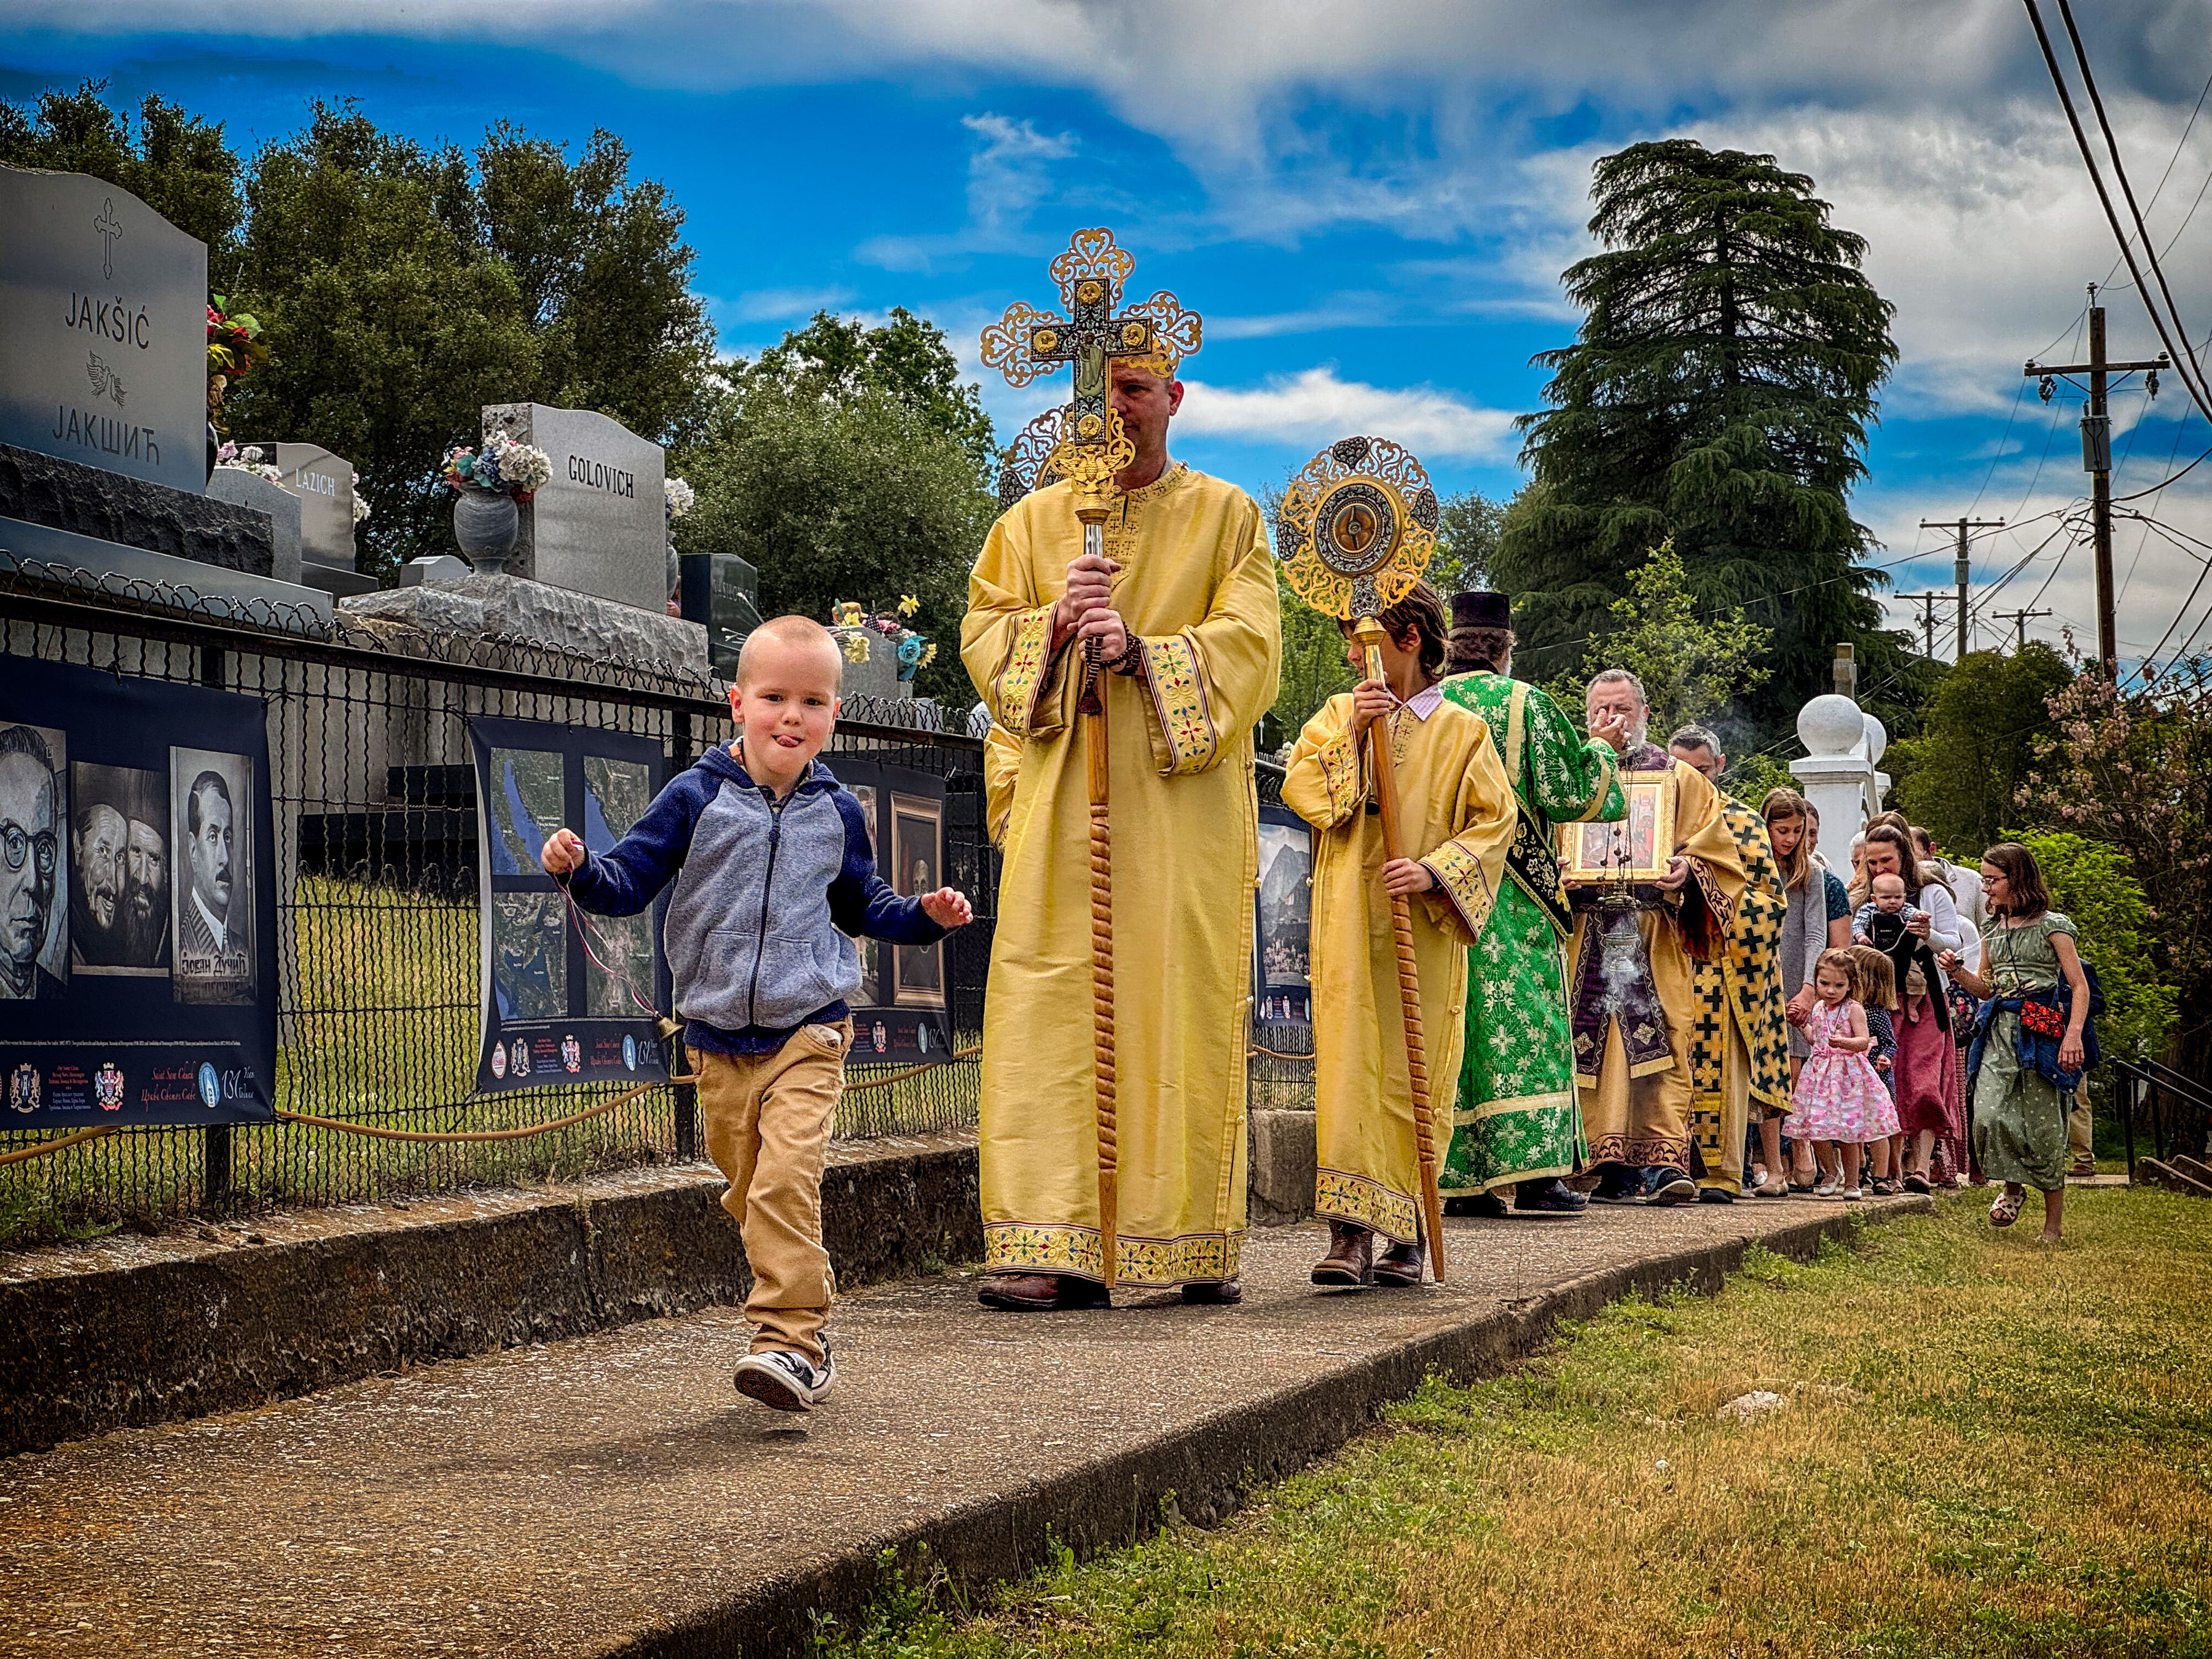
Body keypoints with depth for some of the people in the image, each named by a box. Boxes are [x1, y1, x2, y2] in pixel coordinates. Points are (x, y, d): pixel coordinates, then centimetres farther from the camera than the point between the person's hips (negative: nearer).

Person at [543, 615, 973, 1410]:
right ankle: (806, 1340, 25)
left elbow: (862, 903, 22)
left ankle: (788, 1339, -18)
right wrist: (579, 868, -21)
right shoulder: (696, 799, -2)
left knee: (785, 1180, -19)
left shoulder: (836, 811, 6)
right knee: (748, 1191, 10)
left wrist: (924, 915, 7)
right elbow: (630, 880, -2)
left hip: (808, 1032, -1)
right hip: (718, 1037, 1)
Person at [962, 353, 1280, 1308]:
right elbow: (982, 637, 8)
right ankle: (1054, 1249, -10)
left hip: (1184, 802, -1)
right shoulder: (1034, 520, 15)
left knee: (1184, 1011, -3)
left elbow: (1249, 645, -2)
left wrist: (1143, 650, -18)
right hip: (1065, 802, 1)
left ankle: (1196, 1247, 4)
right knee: (1052, 1007, -8)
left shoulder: (1226, 517, 9)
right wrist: (1057, 620, -12)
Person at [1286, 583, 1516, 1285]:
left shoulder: (1462, 731, 6)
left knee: (1414, 1070, 1)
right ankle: (1350, 1231, -15)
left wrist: (1435, 870, -12)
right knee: (1347, 1059, -9)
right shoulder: (1338, 713, 14)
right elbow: (1299, 791, 3)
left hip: (1425, 931, -1)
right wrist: (1349, 735, -10)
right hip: (1348, 923, 1)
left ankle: (1405, 1233, 10)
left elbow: (1495, 819, 2)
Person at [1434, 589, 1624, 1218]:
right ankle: (1534, 1170, -8)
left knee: (1451, 1026, 4)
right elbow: (1572, 793, -4)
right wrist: (1601, 748, 13)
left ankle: (1462, 1178, 3)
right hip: (1515, 899, -3)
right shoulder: (1524, 703, -3)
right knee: (1523, 1022, -2)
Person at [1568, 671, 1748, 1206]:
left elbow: (1717, 853, 9)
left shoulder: (1681, 780, 14)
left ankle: (1667, 1160, -16)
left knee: (1662, 1042, -12)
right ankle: (1614, 1164, -4)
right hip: (1586, 937, 1)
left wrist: (1686, 872, -12)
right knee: (1595, 1044, -6)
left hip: (1657, 939, -1)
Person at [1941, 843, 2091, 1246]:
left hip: (2041, 1029, -5)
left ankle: (2054, 1221, 8)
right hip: (2000, 1030, 5)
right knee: (1987, 1115, -13)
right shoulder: (1993, 930, 16)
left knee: (2041, 1123, -3)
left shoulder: (2051, 925, -1)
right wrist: (1958, 971, 3)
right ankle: (2012, 1185, 13)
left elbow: (2080, 987, -3)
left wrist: (2073, 1035, -16)